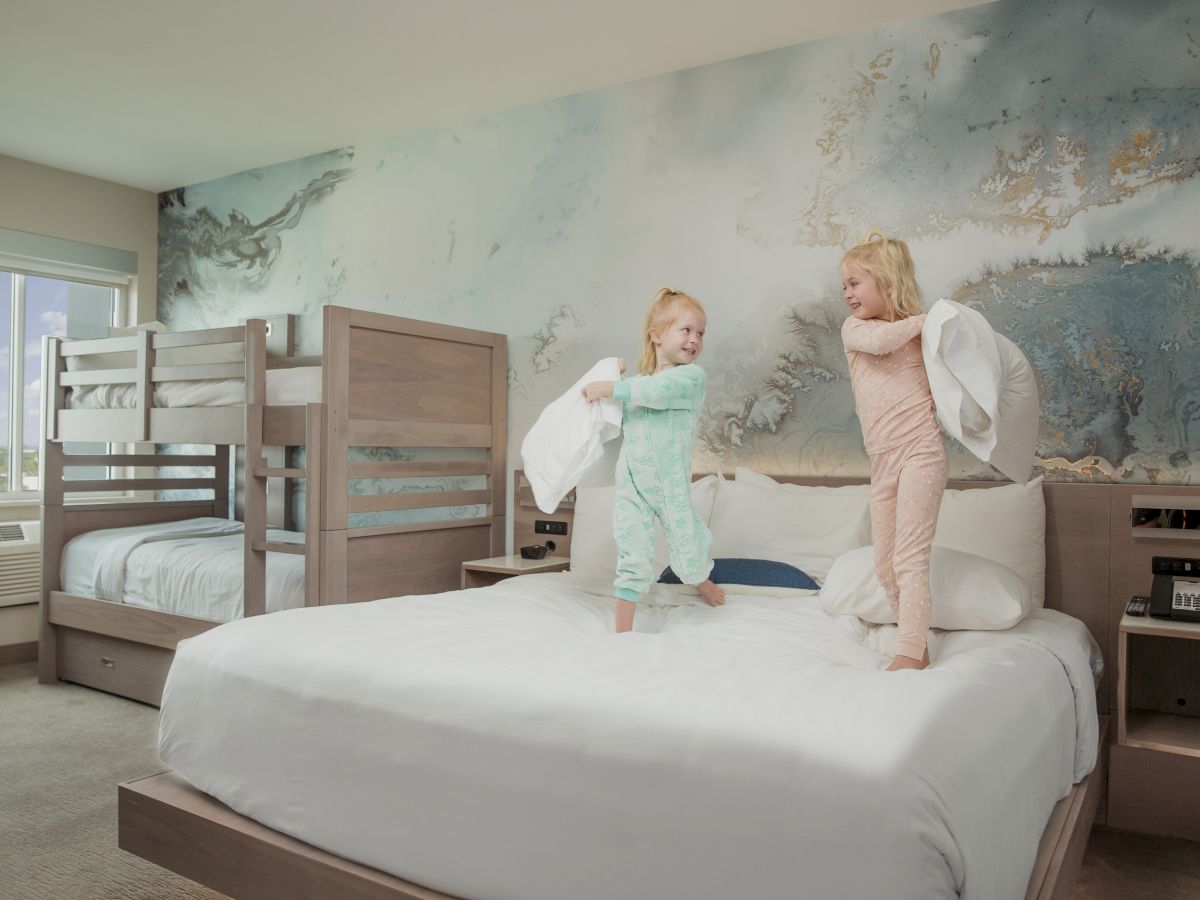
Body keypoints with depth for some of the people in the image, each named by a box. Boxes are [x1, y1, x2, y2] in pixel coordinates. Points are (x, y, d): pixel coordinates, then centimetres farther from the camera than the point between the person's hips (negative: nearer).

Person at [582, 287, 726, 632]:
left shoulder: (692, 376, -8)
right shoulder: (634, 382, 6)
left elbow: (656, 391, -27)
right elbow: (620, 422, 19)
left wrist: (608, 388, -22)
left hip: (672, 485, -2)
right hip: (632, 486, 2)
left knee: (688, 548, 12)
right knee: (633, 560, 1)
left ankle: (703, 581, 47)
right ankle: (622, 632, 10)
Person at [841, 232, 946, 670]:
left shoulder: (925, 331, 7)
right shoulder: (854, 327, 9)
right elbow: (878, 341, -14)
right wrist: (925, 319, -5)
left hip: (920, 451, -4)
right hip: (882, 460, 5)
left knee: (910, 557, -12)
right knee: (885, 565, 9)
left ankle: (908, 656, -12)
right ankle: (918, 647, 22)